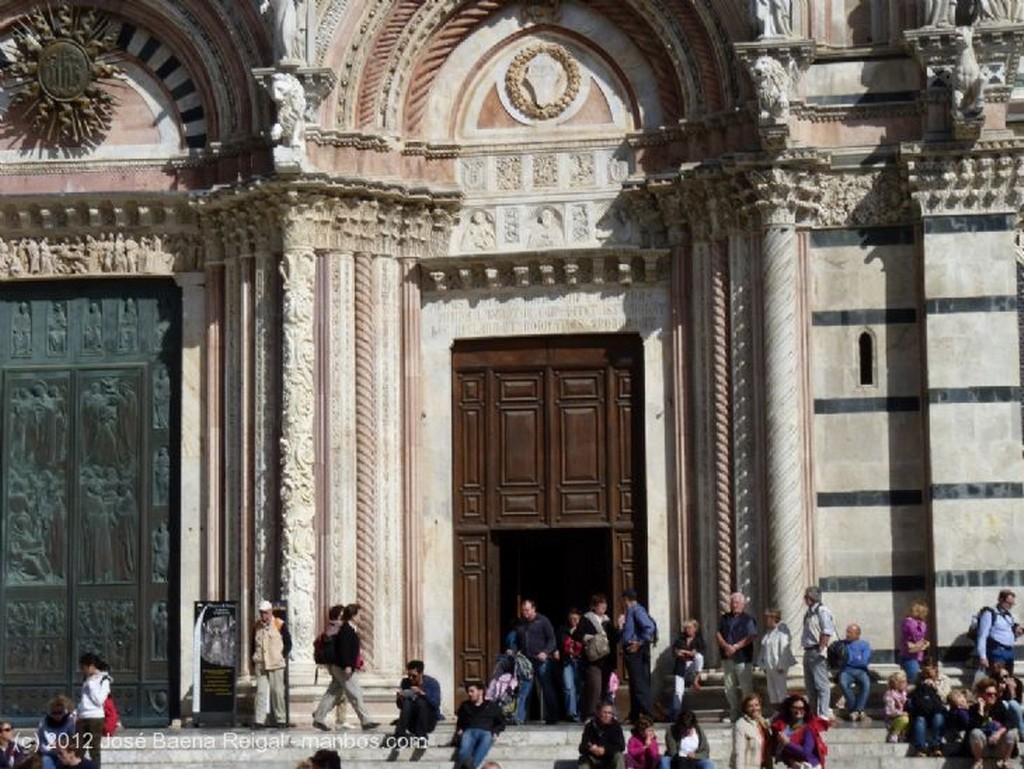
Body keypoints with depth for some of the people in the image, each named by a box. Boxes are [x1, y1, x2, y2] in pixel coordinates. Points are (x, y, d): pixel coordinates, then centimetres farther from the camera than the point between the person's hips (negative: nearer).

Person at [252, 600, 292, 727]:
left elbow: (288, 643, 4)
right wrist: (253, 663, 12)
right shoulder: (257, 626, 11)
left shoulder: (280, 625, -1)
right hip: (260, 665, 3)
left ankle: (280, 719, 7)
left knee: (277, 691, -1)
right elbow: (253, 645, 18)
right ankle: (259, 720, -2)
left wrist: (283, 657, -4)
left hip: (276, 665, -3)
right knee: (260, 692, -2)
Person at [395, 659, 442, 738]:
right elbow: (400, 706, 0)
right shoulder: (405, 683, 0)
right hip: (412, 722, 2)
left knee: (421, 701, -30)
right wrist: (399, 699, -22)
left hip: (429, 721, -2)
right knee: (406, 702, -26)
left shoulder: (432, 683, -8)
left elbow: (436, 704, -20)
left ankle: (421, 734, -27)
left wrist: (422, 694, -32)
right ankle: (400, 733, -31)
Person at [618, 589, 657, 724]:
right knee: (634, 685, 14)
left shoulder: (637, 610, -12)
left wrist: (640, 643, -19)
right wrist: (621, 625, 10)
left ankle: (648, 715, -9)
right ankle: (634, 716, 20)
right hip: (630, 652, 10)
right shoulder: (630, 612, 17)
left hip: (636, 651, -10)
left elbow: (650, 627, -25)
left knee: (640, 684, -9)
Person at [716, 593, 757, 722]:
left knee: (746, 687, -6)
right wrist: (726, 646, -12)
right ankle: (734, 713, 17)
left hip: (743, 658, -5)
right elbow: (718, 634, 6)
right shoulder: (725, 618, 14)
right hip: (727, 658, 5)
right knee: (729, 687, 8)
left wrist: (736, 647, -18)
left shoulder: (748, 619, -1)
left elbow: (751, 637, -12)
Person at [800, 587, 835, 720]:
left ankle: (824, 714, -9)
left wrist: (821, 649, -19)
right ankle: (814, 713, 20)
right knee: (810, 685, 13)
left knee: (821, 684, -9)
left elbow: (827, 632, -17)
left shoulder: (822, 611, -11)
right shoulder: (809, 613, 17)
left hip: (817, 651, -10)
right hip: (808, 652, 10)